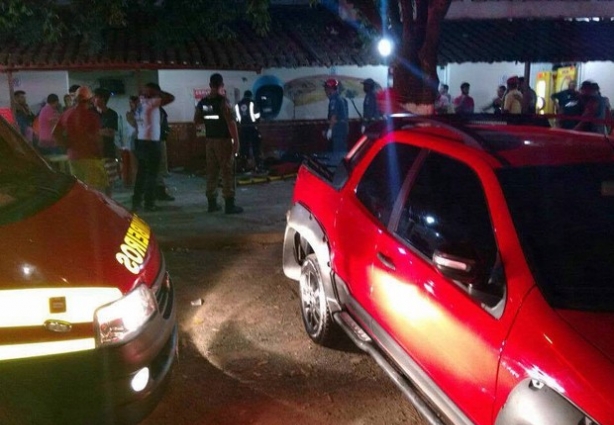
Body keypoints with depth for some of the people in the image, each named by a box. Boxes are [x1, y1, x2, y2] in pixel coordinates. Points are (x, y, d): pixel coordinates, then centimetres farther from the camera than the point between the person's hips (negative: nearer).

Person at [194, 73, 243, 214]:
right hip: (223, 140, -6)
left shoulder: (202, 102, 7)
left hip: (210, 140, 6)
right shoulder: (223, 101, -12)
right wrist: (236, 141, -14)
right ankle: (229, 204, -6)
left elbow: (197, 123, 14)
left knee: (211, 172, 11)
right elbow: (231, 122, -17)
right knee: (227, 172, -4)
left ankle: (212, 203, 14)